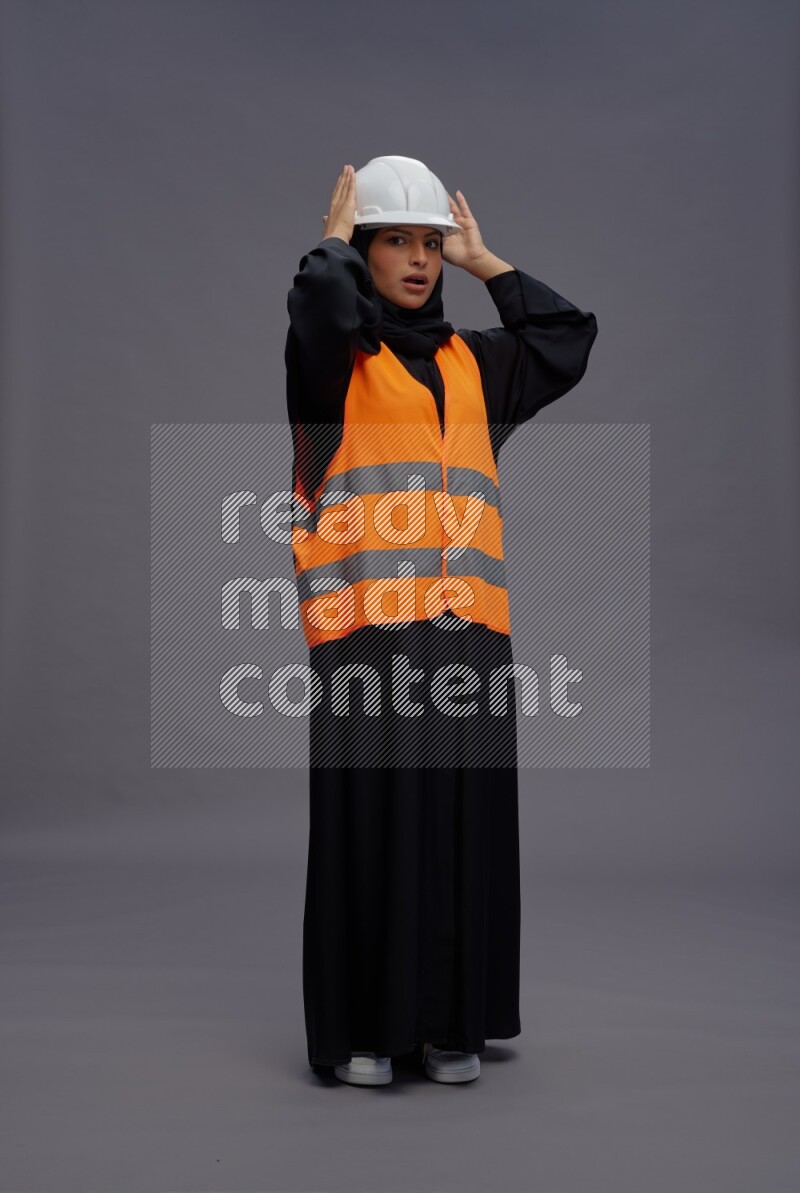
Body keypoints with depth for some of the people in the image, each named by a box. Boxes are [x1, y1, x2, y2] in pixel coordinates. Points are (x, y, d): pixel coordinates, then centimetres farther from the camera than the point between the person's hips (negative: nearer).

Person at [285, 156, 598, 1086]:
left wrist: (484, 262, 21)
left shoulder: (473, 364, 22)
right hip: (365, 624, -4)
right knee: (370, 822, -3)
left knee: (466, 824, 5)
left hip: (470, 626, 5)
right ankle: (360, 1029, 10)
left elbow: (571, 335, 20)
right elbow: (321, 297, -15)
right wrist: (335, 237, 6)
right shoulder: (334, 356, 6)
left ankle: (451, 1024, 17)